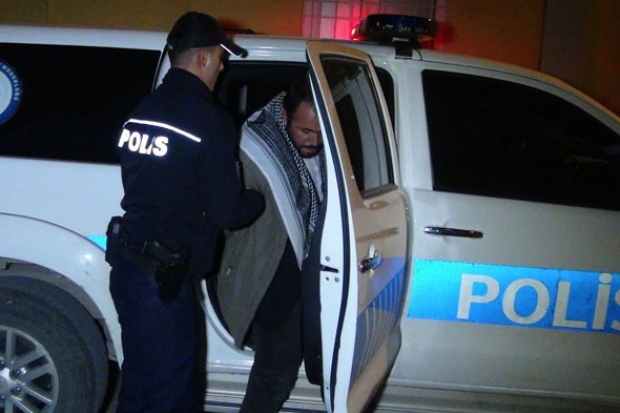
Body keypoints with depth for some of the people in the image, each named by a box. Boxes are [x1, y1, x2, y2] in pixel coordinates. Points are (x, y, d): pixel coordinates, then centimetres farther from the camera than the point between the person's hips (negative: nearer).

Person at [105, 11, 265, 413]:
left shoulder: (142, 110, 8)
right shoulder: (211, 121, -14)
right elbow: (228, 212, -13)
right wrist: (261, 197, 9)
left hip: (125, 263, 8)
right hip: (165, 277, -8)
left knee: (138, 380, 23)